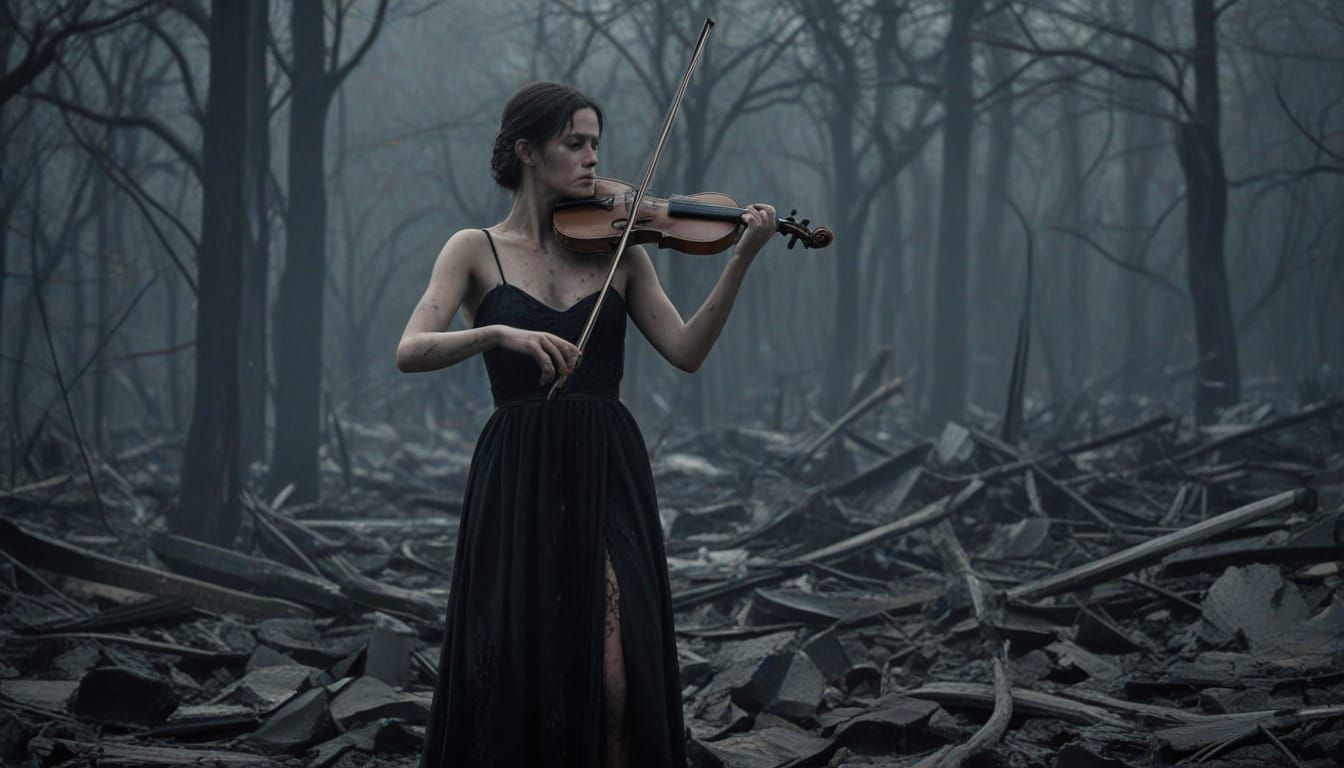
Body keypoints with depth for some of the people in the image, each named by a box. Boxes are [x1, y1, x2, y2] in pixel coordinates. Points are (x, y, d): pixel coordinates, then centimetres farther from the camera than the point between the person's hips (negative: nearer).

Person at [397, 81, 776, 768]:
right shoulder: (478, 250, 4)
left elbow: (686, 351, 0)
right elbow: (411, 351, -10)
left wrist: (740, 261, -10)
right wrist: (500, 334, -26)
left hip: (607, 477, 1)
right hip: (517, 479, -1)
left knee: (614, 675, -12)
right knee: (513, 673, -4)